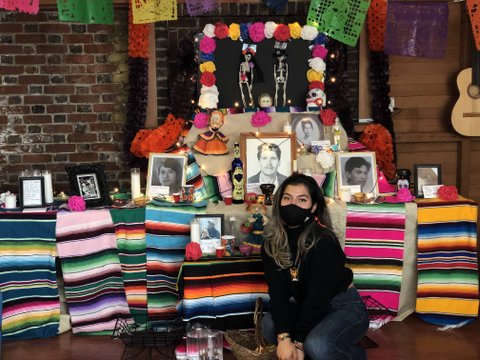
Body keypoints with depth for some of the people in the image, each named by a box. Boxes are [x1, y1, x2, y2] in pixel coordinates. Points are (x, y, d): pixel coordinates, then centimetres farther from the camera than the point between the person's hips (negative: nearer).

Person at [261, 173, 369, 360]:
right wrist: (284, 337, -24)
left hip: (344, 307, -6)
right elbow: (278, 292, -12)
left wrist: (298, 343, -24)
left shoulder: (324, 241, -24)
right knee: (269, 325, -15)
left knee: (317, 345, -31)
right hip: (307, 306, 6)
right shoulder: (272, 244, -7)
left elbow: (317, 297, -25)